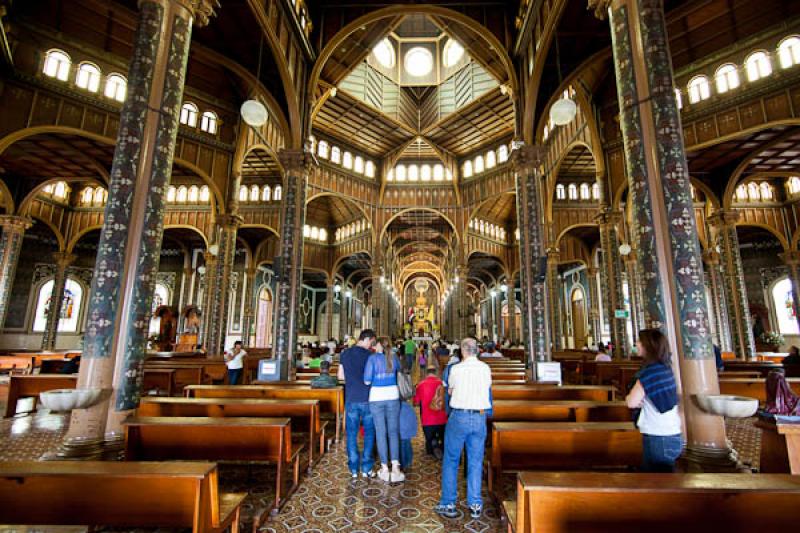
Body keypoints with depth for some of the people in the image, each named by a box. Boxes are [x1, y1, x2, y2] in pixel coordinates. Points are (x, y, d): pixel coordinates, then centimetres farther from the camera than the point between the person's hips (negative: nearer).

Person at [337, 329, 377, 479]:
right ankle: (366, 468, 15)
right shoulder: (370, 355, -10)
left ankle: (353, 469, 16)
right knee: (369, 433, 11)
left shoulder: (345, 354, 2)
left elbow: (340, 376, 7)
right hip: (367, 399, -2)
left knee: (351, 434, 11)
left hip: (351, 399, 3)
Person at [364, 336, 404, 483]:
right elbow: (399, 369, 23)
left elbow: (367, 381, -13)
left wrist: (375, 380, 8)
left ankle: (385, 469, 14)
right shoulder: (393, 358, 2)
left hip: (376, 398, -2)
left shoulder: (373, 358, -10)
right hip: (393, 396, 2)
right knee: (393, 431, 9)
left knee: (381, 433, 7)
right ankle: (395, 468, 4)